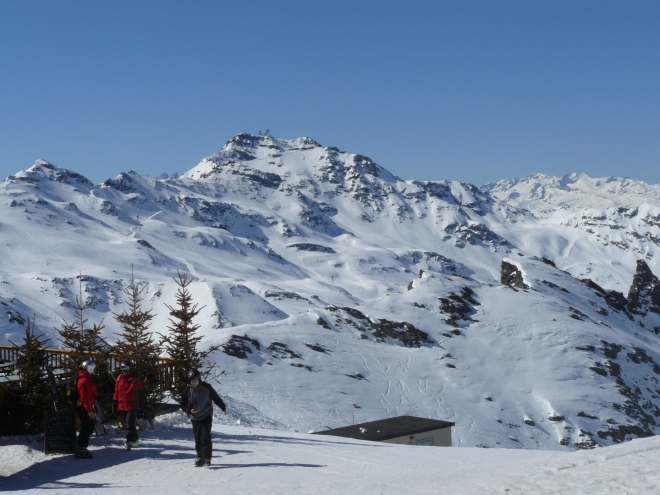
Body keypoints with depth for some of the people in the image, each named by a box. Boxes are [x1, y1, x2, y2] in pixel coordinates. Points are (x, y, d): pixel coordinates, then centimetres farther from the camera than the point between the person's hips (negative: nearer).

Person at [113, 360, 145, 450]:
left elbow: (142, 387, -17)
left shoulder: (133, 377, -5)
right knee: (128, 423, 13)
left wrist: (136, 382, -36)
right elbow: (117, 391, 12)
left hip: (132, 405, -5)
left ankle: (129, 441, -12)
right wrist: (115, 401, 10)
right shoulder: (120, 378, 6)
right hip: (122, 405, 5)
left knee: (130, 424, -12)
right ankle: (135, 439, 25)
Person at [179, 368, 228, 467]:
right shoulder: (186, 391, -4)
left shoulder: (206, 387, -6)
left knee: (206, 437, -12)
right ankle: (200, 457, 16)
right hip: (195, 417, 2)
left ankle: (207, 458, -11)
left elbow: (216, 397, 6)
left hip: (206, 416, -2)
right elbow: (183, 404, 4)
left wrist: (223, 408, 15)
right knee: (197, 439, 4)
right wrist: (189, 410, -16)